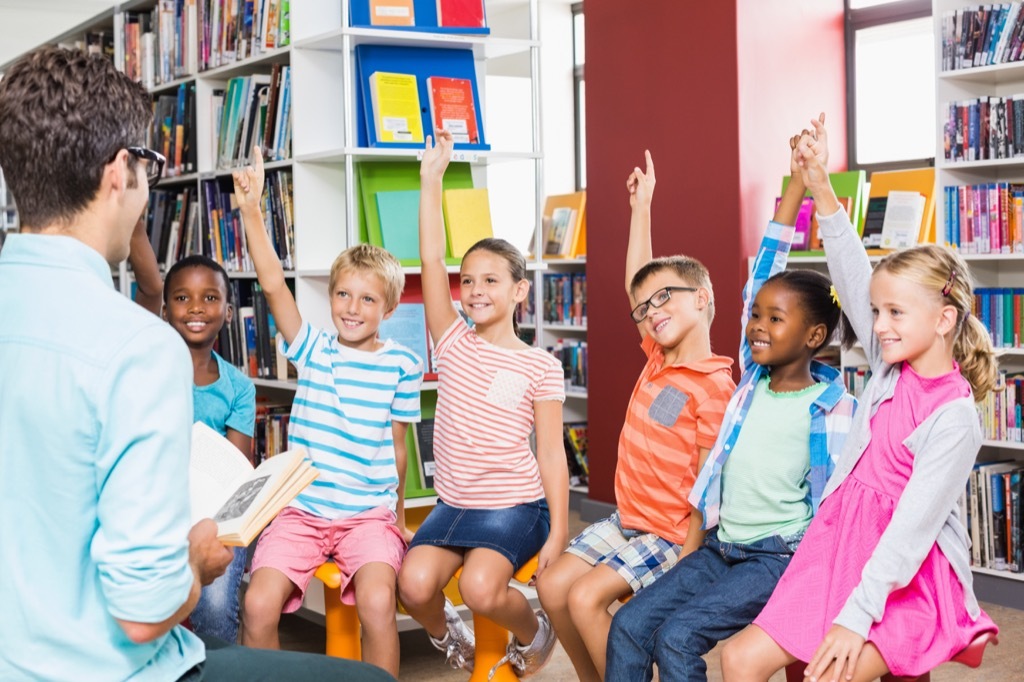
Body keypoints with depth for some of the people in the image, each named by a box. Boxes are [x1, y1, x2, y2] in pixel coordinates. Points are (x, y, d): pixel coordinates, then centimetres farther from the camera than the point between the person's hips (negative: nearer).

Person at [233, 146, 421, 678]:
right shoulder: (313, 350, 2)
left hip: (369, 513, -1)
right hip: (299, 510, 1)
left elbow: (396, 444, 9)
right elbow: (273, 285, -11)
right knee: (259, 604, -21)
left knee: (377, 600, -28)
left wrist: (397, 512, 15)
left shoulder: (401, 365, 1)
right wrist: (251, 211, -20)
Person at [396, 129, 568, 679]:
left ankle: (532, 630, 6)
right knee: (414, 584, -21)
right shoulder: (454, 344, 3)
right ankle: (446, 634, 13)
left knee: (480, 587, -28)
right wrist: (431, 179, -10)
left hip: (515, 504, -3)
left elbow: (551, 454, -4)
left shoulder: (540, 367, -4)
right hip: (453, 502, 3)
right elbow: (431, 260, -5)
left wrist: (557, 534, -9)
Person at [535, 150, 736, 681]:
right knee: (552, 586, -3)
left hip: (672, 535, -8)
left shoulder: (714, 389, -18)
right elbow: (635, 280, 13)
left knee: (585, 596, -22)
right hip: (627, 518, 8)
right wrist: (641, 206, 15)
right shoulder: (658, 359, 4)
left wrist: (685, 562, -19)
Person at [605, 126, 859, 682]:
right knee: (628, 626, -7)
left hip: (779, 557, -6)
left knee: (678, 637, -21)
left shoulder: (834, 409, -10)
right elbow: (764, 273, 4)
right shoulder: (752, 378, 5)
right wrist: (795, 183, 2)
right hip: (720, 546, 6)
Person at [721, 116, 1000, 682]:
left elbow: (912, 526, -21)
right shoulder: (891, 367, 5)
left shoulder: (954, 420, -15)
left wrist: (856, 616, -26)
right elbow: (853, 274, 1)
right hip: (838, 550, 7)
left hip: (906, 577, -7)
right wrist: (819, 185, -7)